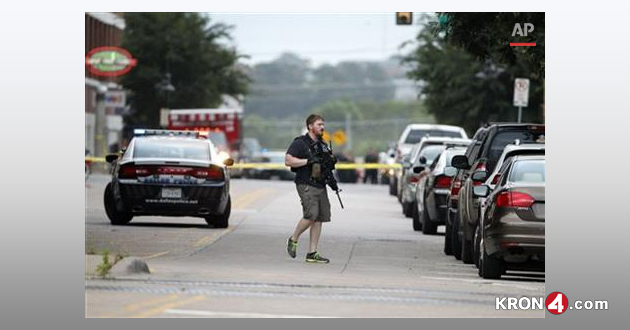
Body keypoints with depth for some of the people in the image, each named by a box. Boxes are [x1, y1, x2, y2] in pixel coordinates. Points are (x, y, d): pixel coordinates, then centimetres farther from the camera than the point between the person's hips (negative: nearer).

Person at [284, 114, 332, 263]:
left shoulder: (322, 145, 19)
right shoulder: (300, 143, -5)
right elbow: (288, 160, -15)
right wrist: (308, 161, -19)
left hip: (320, 185, 8)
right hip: (306, 185, -8)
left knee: (320, 218, 2)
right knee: (311, 215, -20)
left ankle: (312, 253, 4)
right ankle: (293, 239, 3)